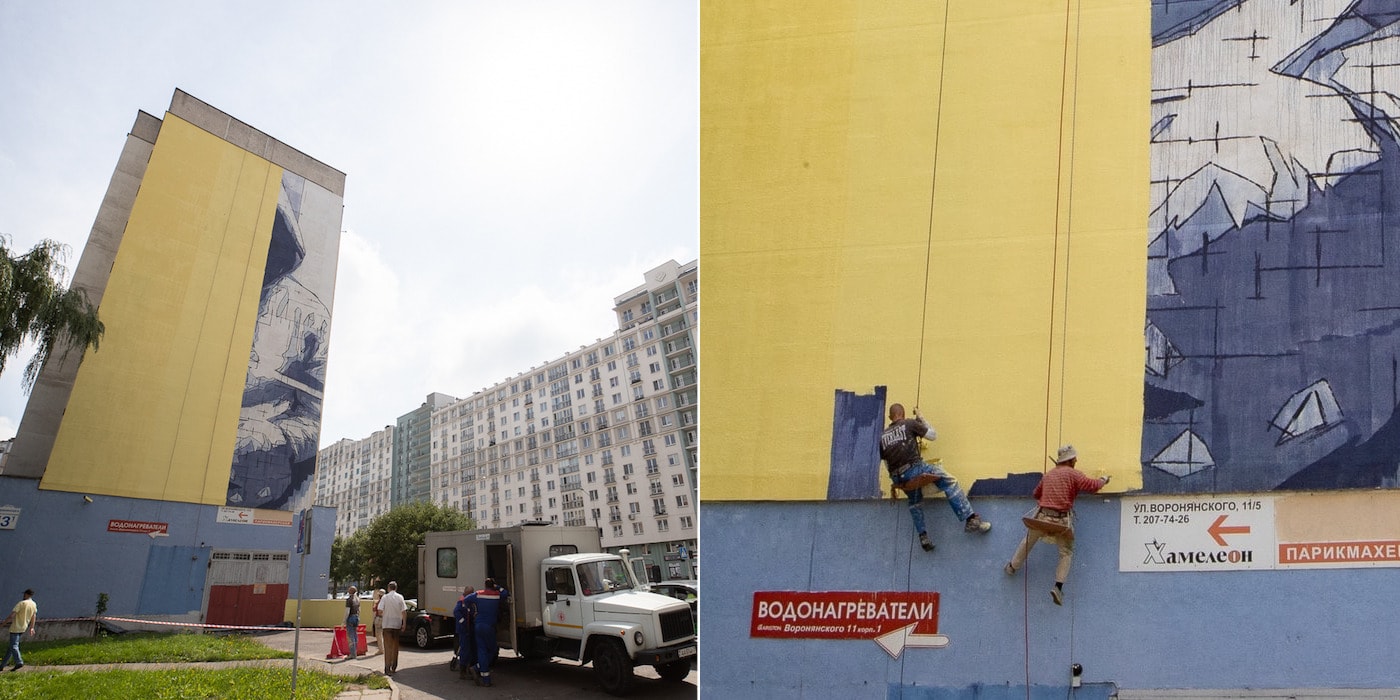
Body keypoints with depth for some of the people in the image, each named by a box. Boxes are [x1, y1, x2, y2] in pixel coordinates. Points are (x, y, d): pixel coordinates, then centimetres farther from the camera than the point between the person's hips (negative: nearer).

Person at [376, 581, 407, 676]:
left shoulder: (385, 597, -6)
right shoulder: (400, 597, -1)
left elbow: (380, 611, -12)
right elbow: (403, 611, -4)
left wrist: (385, 614, 11)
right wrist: (404, 624, 2)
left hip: (387, 625, -2)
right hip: (397, 624, 2)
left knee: (388, 647, -2)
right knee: (395, 647, 15)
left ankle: (387, 669, -10)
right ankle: (394, 667, 21)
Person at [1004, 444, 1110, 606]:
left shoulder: (1048, 474, 14)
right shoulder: (1073, 474, -2)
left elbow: (1036, 493, 24)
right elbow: (1092, 485, -8)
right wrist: (1103, 481, 12)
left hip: (1042, 516, 4)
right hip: (1062, 520, -4)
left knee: (1028, 541, 26)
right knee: (1066, 552, 10)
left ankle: (1012, 567, 40)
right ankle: (1058, 586, -4)